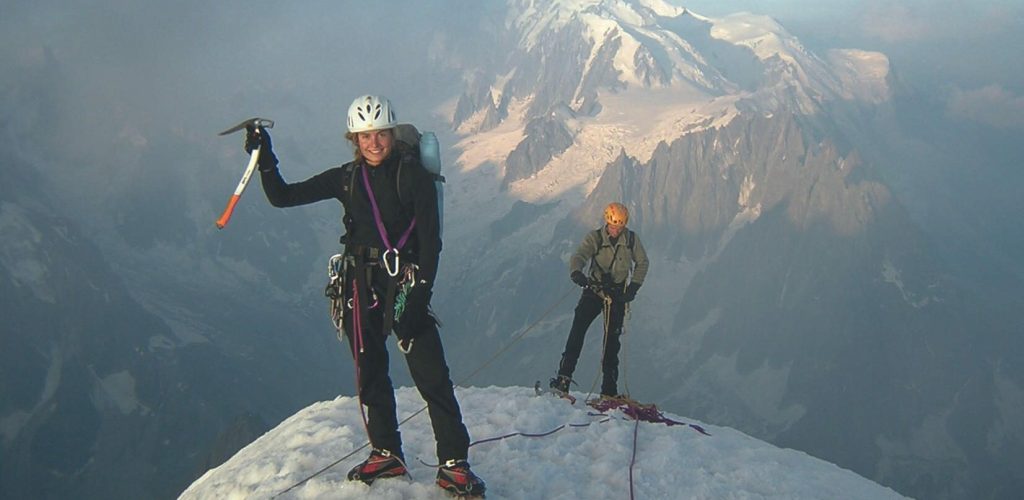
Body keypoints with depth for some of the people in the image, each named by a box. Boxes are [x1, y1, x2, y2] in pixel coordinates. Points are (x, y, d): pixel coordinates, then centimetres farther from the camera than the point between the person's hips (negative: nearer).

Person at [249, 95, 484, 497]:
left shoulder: (413, 174, -6)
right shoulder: (346, 178, 7)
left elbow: (430, 241, -9)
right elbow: (282, 197, 11)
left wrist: (419, 294, -16)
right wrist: (265, 160, -4)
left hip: (404, 286, -5)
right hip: (361, 287, 5)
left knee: (432, 376, -7)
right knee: (370, 373, 12)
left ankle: (454, 463, 1)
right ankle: (387, 453, 28)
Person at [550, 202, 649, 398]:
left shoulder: (632, 240, -2)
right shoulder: (595, 237, -7)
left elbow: (642, 263, 8)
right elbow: (579, 255, -22)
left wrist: (633, 287, -4)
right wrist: (576, 273, -45)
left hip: (618, 293, 1)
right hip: (594, 289, -1)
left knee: (612, 340, 1)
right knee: (578, 330, -18)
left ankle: (609, 390, 10)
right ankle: (564, 377, -18)